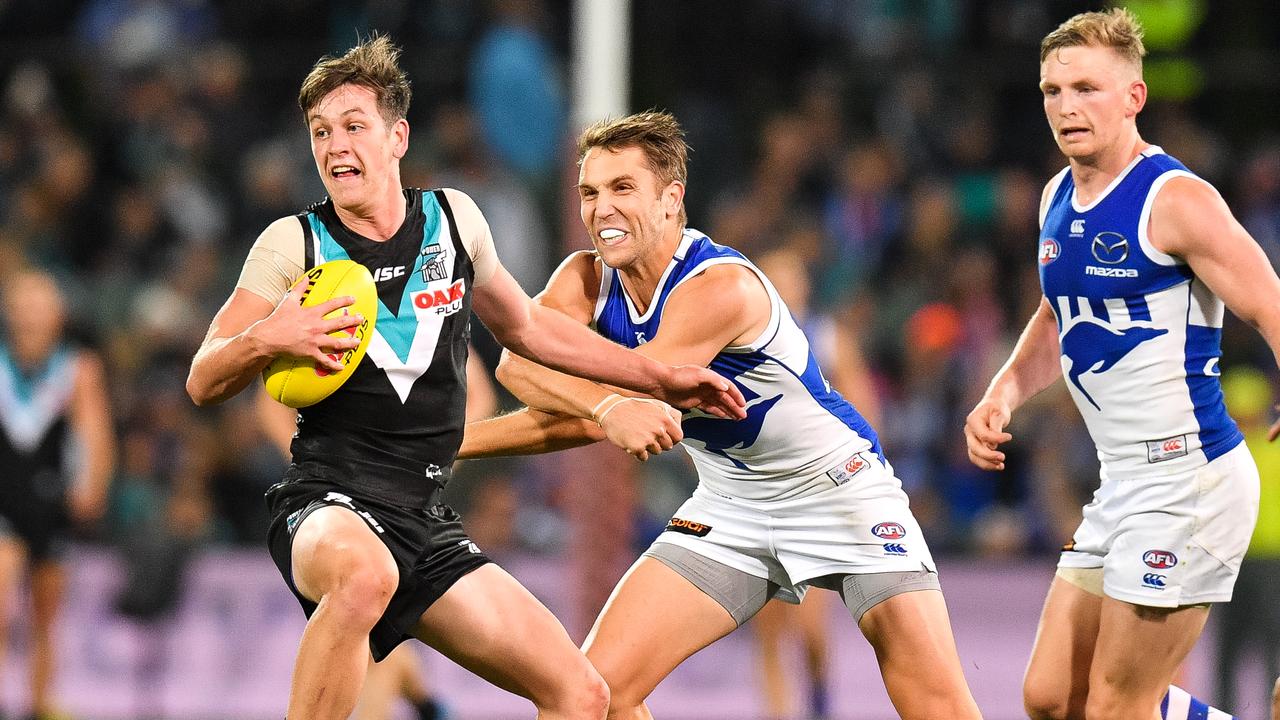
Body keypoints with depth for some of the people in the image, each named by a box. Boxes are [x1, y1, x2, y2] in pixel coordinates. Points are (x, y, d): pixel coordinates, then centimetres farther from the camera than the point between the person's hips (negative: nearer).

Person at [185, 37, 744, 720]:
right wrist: (264, 339, -22)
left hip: (425, 523, 5)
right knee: (365, 573, -42)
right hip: (327, 504, -5)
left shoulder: (454, 219, 9)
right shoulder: (292, 244, -1)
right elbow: (203, 382, 0)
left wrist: (659, 378, 27)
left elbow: (526, 327, 26)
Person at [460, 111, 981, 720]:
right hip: (729, 508, 6)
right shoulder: (587, 278, -6)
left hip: (837, 483, -6)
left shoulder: (720, 287, -27)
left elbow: (586, 422, -27)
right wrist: (606, 407, -44)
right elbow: (519, 363, -26)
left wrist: (456, 442, -30)